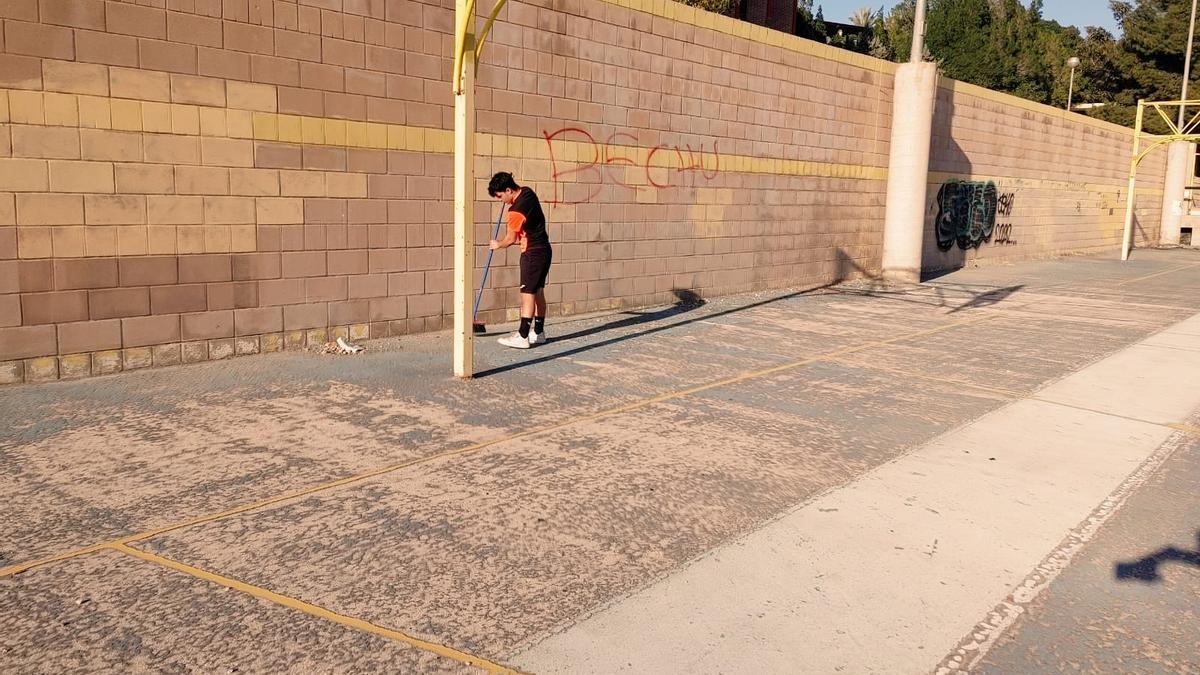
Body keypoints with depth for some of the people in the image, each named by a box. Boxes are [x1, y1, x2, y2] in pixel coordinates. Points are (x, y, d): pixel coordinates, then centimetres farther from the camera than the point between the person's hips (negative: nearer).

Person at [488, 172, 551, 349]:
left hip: (532, 253, -9)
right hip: (545, 249, 9)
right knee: (538, 291, 13)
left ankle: (522, 337, -5)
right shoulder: (527, 192, 4)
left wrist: (497, 244, 9)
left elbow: (510, 239, -10)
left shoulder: (516, 211, -22)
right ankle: (538, 332, 21)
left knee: (528, 293, -7)